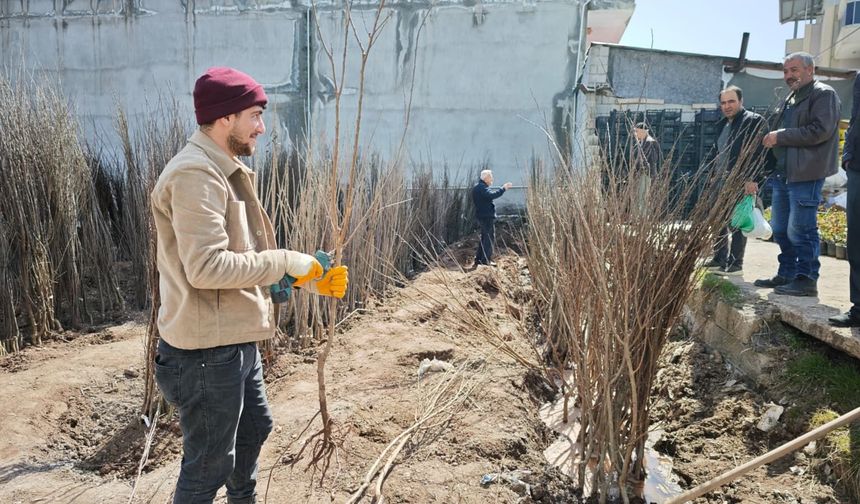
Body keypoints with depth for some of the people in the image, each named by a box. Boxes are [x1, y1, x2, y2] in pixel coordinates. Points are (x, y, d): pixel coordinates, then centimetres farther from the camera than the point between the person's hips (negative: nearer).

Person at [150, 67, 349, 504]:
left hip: (236, 341, 11)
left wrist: (309, 280, 8)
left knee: (255, 427, 29)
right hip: (207, 350, -11)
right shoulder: (195, 173, -21)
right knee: (209, 464, 6)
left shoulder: (226, 171, 13)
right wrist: (285, 261, -20)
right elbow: (206, 267, -29)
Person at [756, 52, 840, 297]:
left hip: (806, 175, -9)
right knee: (780, 229, 13)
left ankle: (806, 280, 0)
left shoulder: (823, 94, -5)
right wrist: (772, 137, 9)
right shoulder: (791, 98, 22)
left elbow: (820, 130, -17)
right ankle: (786, 274, 23)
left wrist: (781, 136, -14)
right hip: (783, 173, 9)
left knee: (800, 229, -8)